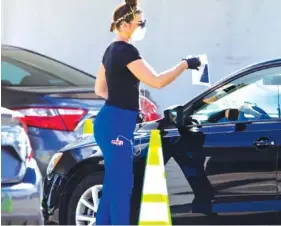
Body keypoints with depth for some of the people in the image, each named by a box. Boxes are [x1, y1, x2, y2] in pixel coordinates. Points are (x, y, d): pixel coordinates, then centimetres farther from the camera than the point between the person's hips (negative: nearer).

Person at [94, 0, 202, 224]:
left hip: (110, 122, 10)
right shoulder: (126, 50, -16)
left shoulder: (113, 50, 14)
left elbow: (100, 89, 22)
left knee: (113, 185, 14)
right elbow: (157, 81, -20)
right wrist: (185, 64, -10)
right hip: (116, 125, -10)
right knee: (121, 185, -6)